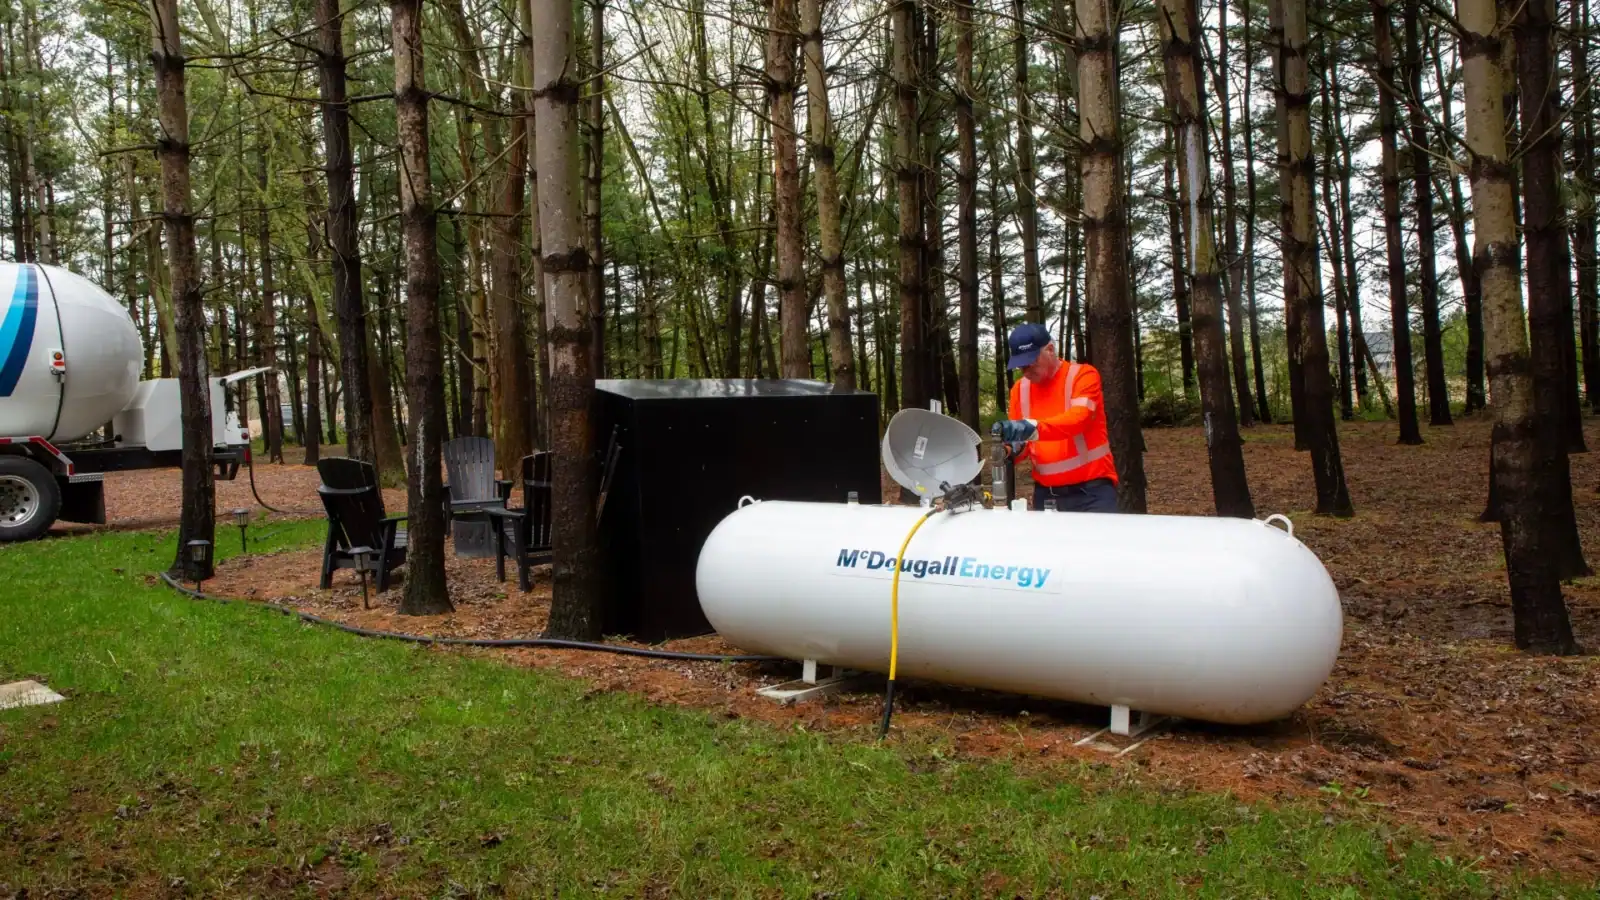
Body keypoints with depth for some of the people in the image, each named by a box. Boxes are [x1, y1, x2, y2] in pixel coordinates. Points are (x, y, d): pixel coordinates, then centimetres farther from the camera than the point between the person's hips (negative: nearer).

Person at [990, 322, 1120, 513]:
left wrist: (1033, 428, -39)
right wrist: (1014, 450, -13)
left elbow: (1078, 419, -24)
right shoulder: (1019, 389, 8)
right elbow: (1021, 439, 12)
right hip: (1046, 492, 5)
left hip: (1091, 488, -4)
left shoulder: (1083, 374, -7)